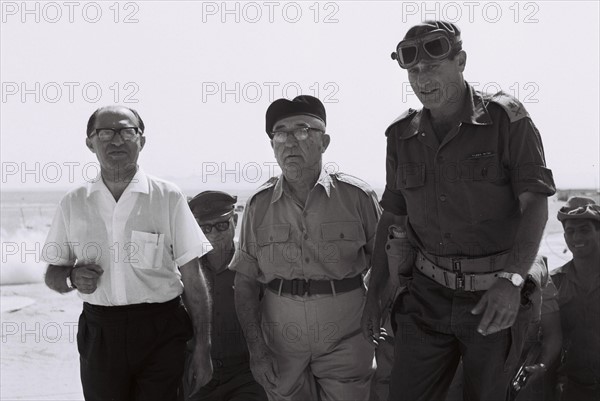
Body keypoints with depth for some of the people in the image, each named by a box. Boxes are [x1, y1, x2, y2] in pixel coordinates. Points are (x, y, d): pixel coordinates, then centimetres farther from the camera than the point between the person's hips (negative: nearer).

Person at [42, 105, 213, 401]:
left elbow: (192, 278, -2)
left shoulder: (168, 197, -2)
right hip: (98, 333, 2)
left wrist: (202, 347, -5)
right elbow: (52, 275, 14)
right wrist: (72, 277, -9)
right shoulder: (73, 204, 6)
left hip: (160, 332, -2)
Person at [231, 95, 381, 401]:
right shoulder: (259, 205, 3)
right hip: (281, 342, 2)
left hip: (345, 341, -2)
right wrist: (256, 349, -2)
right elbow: (244, 283, 5)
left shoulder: (356, 197, -2)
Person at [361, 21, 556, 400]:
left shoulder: (506, 119, -8)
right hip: (428, 294, 3)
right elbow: (391, 218, 15)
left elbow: (535, 203, -15)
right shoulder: (403, 137, 6)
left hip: (495, 297, -3)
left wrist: (512, 279, -27)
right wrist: (375, 293, 12)